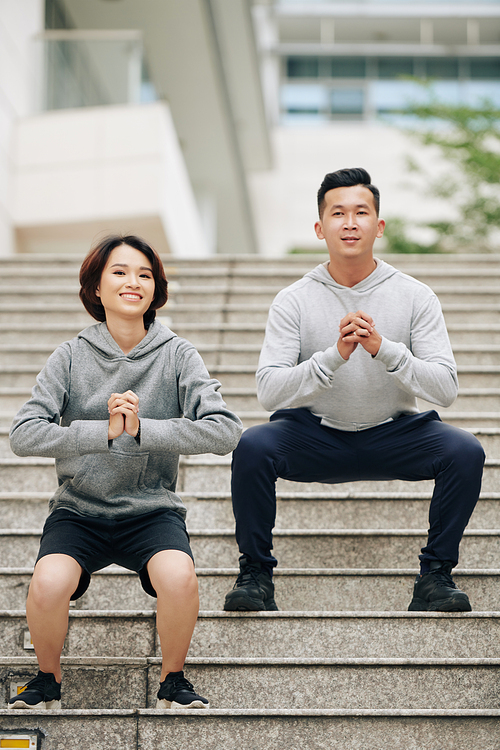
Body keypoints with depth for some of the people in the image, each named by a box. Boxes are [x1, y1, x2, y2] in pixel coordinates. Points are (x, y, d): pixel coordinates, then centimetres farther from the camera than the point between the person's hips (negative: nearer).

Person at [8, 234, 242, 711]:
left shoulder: (177, 355, -1)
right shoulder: (71, 357, 0)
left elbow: (224, 432, -12)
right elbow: (24, 435, -11)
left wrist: (143, 429, -21)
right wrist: (106, 430, -21)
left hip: (152, 510, 0)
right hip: (78, 510, 1)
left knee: (179, 578, -31)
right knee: (48, 584, -29)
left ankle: (173, 680, -2)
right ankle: (48, 680, 3)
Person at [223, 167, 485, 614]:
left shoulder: (415, 297, -5)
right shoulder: (294, 301, -7)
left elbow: (446, 389, -13)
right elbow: (269, 392, -16)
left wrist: (384, 349, -28)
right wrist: (334, 355, -30)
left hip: (394, 435, 1)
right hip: (315, 435, -1)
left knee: (465, 452, -25)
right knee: (253, 446, -28)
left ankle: (435, 575, -8)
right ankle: (255, 573, -9)